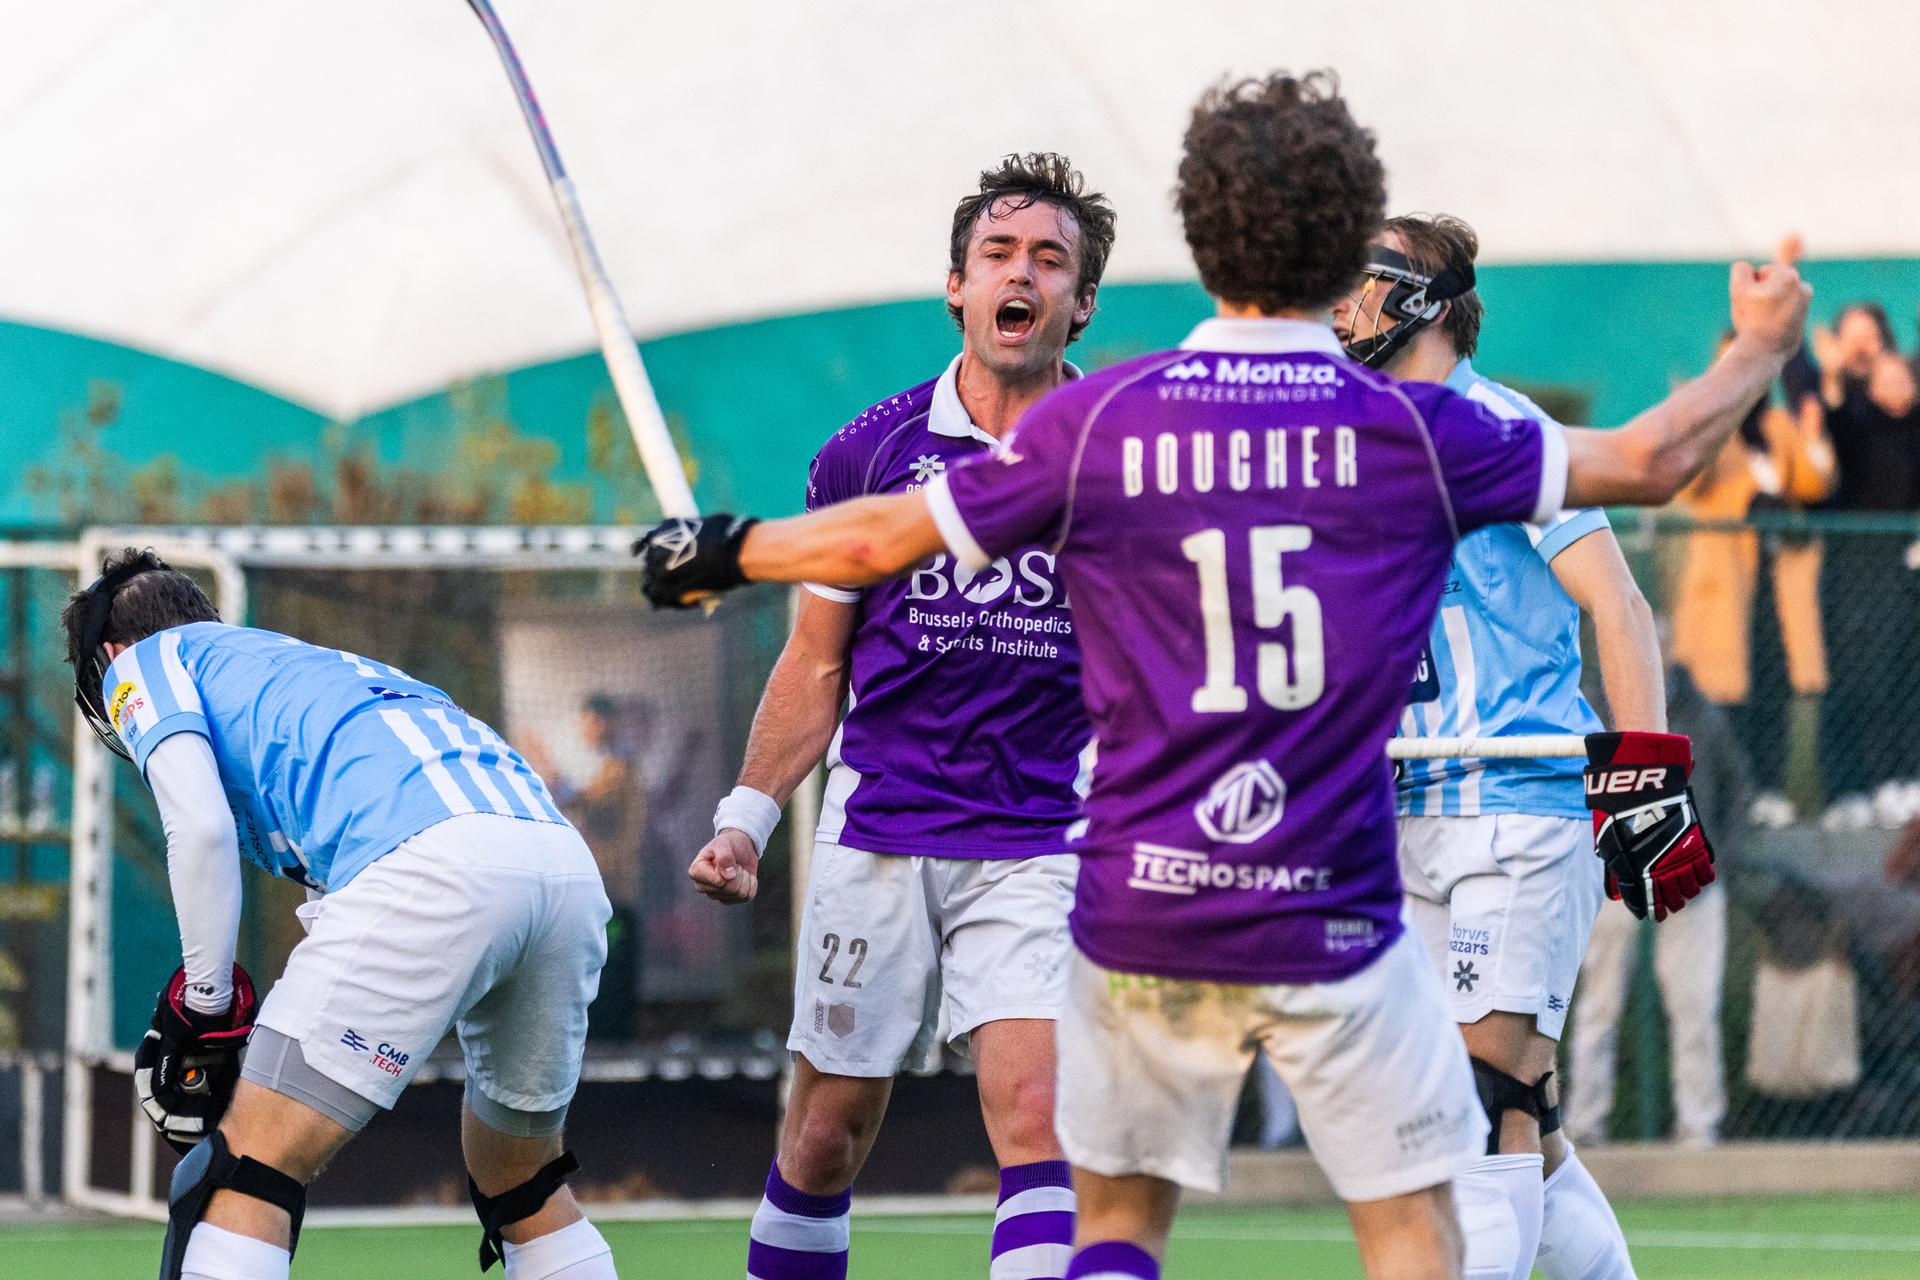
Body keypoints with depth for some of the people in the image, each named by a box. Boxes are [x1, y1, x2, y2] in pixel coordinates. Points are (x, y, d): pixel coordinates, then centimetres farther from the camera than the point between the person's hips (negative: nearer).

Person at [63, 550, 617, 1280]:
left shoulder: (140, 665, 20)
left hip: (427, 864, -8)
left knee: (239, 1179, -6)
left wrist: (204, 1005, 11)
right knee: (524, 1187, 27)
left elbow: (201, 828, 2)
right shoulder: (300, 661, 41)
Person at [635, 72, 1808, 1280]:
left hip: (1141, 907, 1)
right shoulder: (1411, 429, -5)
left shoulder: (1100, 420, -3)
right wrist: (1761, 348, 25)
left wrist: (719, 553, 23)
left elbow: (878, 539, 4)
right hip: (1331, 913, -1)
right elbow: (1649, 460, 6)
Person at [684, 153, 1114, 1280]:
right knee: (828, 1132, 6)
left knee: (1037, 1114, -16)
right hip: (877, 835, 1)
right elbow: (818, 662, 11)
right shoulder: (869, 454, 3)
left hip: (1042, 841, -1)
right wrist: (747, 818, 3)